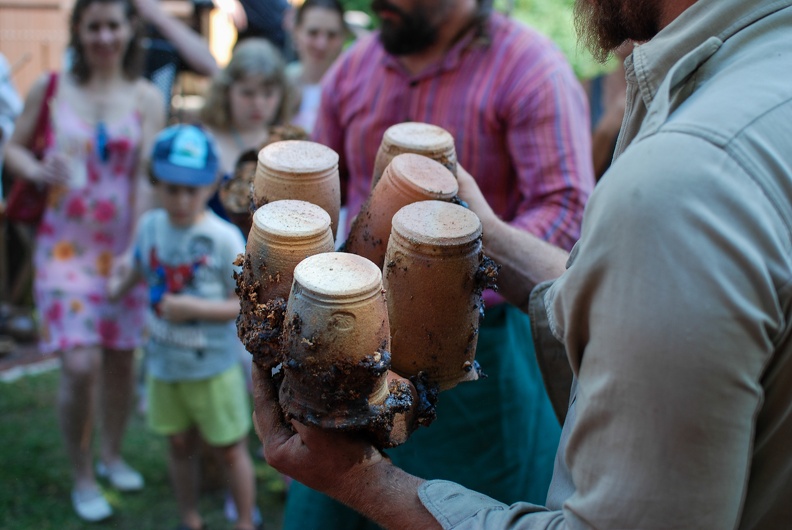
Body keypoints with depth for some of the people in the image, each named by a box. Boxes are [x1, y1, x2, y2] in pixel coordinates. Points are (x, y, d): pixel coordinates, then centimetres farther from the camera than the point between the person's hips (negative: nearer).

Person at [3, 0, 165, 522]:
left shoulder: (146, 98, -1)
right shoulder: (51, 87, -2)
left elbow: (146, 180, -6)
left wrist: (137, 250, -13)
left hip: (123, 246, 2)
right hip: (65, 246, -1)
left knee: (121, 359, 11)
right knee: (81, 365, -10)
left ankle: (112, 455, 36)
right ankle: (82, 477, 13)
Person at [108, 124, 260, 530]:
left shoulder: (224, 238, -19)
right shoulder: (150, 225, -3)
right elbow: (140, 264, 18)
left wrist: (194, 308, -27)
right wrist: (121, 281, -3)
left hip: (213, 367, -5)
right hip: (163, 362, 5)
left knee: (229, 450, 9)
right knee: (180, 445, 18)